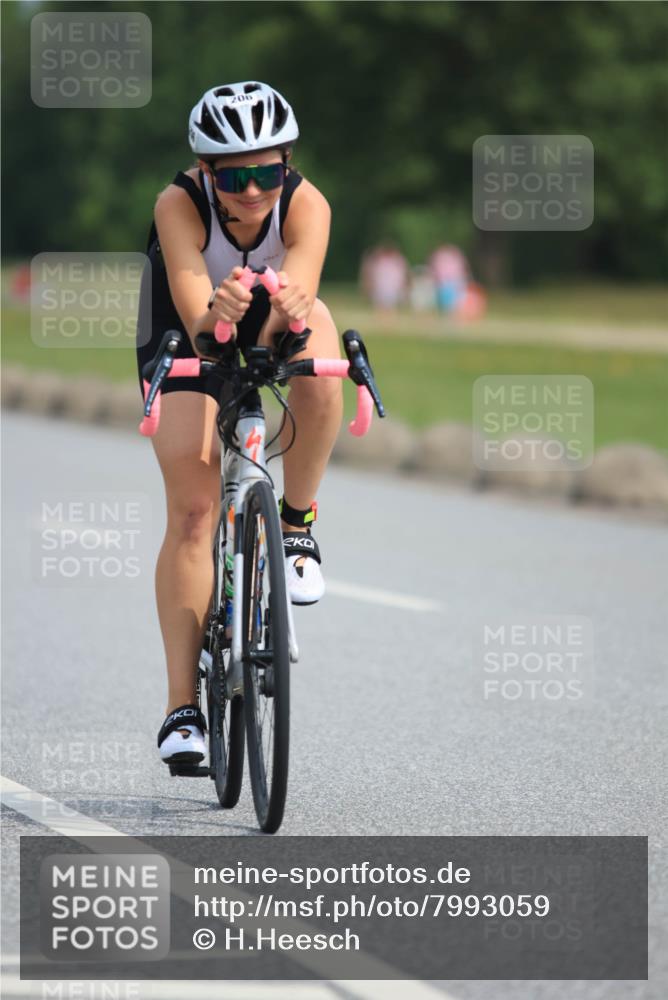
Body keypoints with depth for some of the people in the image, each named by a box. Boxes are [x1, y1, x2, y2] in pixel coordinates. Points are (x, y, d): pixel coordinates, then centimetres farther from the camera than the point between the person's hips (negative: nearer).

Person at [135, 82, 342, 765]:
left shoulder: (306, 205, -32)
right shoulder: (179, 206, -35)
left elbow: (296, 306, -45)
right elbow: (196, 316, -45)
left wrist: (285, 315, -69)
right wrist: (216, 315, -68)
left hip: (274, 316, 1)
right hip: (186, 330, -1)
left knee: (321, 384, -35)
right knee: (192, 510, -13)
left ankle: (297, 525, -10)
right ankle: (182, 708, -9)